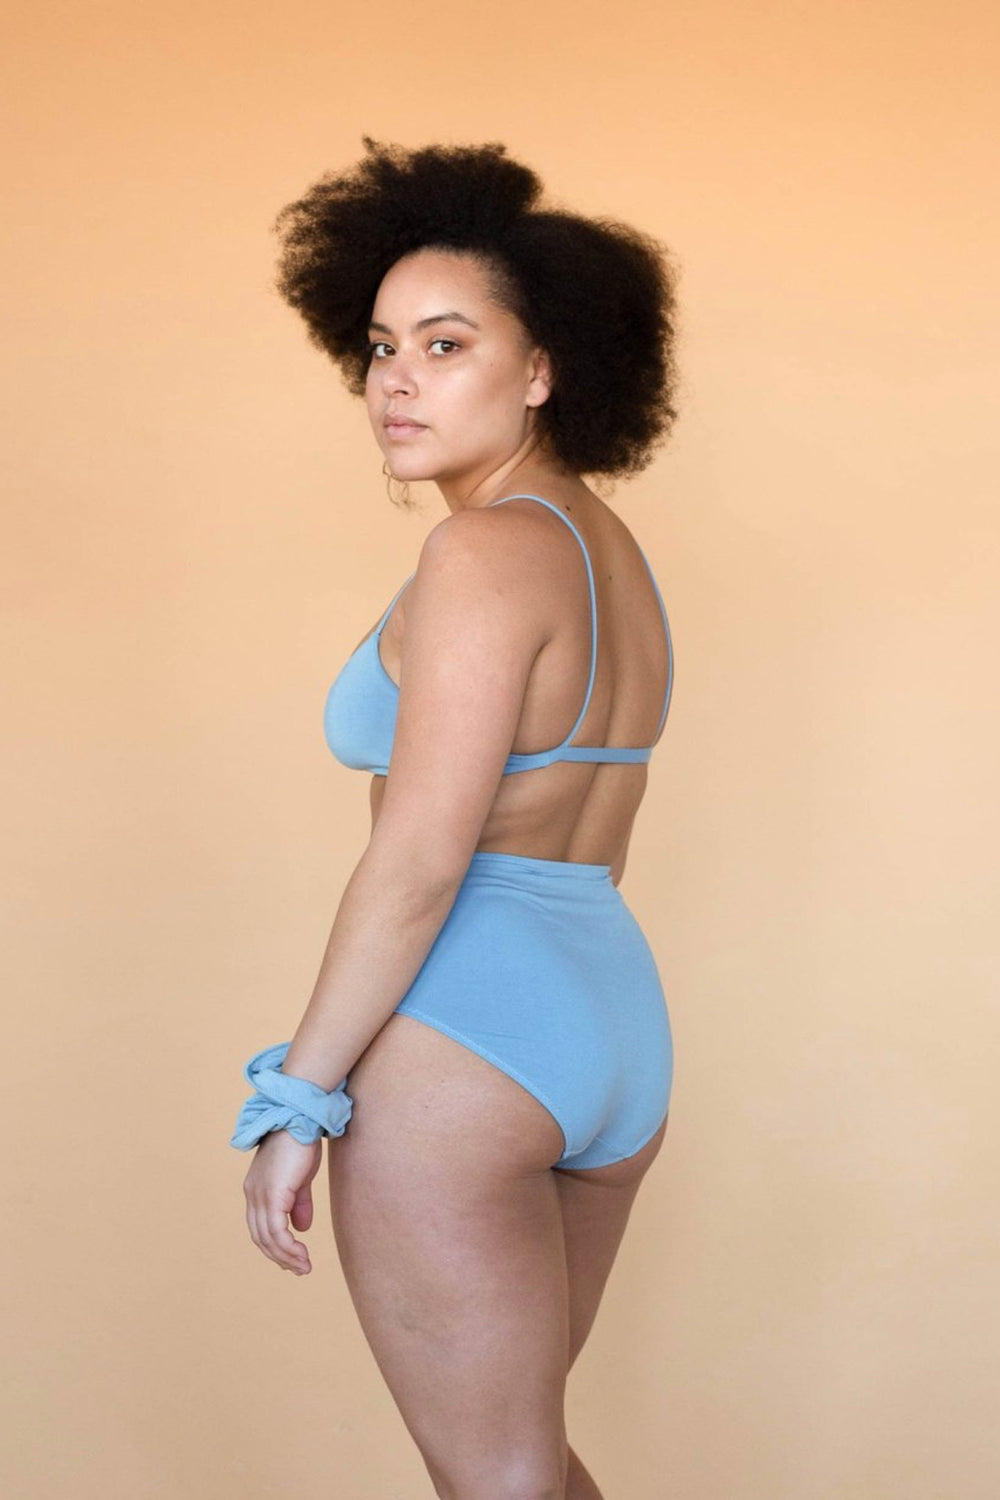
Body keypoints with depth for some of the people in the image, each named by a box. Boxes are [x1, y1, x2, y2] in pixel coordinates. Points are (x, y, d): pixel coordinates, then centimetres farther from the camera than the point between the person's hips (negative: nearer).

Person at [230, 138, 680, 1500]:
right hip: (619, 1025, 9)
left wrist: (295, 1096, -13)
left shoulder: (489, 550, -15)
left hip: (459, 1038, -9)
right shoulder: (614, 548, 12)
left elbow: (419, 860, -19)